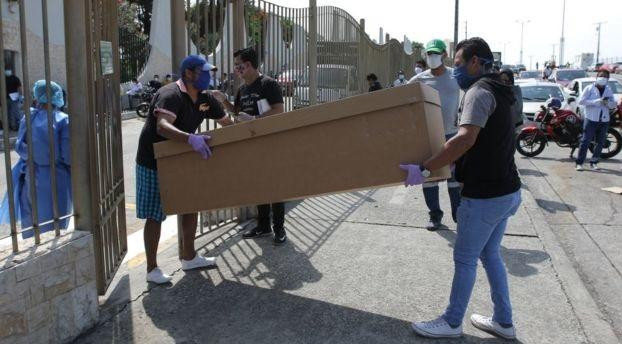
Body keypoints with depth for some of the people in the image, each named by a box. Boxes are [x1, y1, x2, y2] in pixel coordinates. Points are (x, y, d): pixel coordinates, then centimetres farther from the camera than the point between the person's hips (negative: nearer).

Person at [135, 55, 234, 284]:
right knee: (155, 216, 0)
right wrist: (191, 138, -56)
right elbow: (162, 127, -42)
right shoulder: (170, 95, -25)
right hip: (154, 162, -8)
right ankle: (152, 269, 12)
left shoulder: (204, 99, 2)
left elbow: (228, 123, 12)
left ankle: (189, 258, 29)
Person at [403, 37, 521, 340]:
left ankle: (452, 323, 19)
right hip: (506, 191, 10)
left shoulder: (479, 91, -16)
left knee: (464, 258, 4)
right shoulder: (495, 91, 15)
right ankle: (503, 322, 29)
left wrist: (424, 169, -31)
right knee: (490, 255, 19)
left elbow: (466, 138, -32)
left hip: (485, 195, -10)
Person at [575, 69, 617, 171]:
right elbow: (581, 101, -9)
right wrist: (596, 102, -18)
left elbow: (613, 104, 16)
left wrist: (608, 103, -9)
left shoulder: (609, 90, 13)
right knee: (585, 141, -7)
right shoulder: (589, 88, -1)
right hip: (591, 119, -5)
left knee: (600, 143, 7)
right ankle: (579, 163, -3)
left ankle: (594, 162, 18)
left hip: (604, 121, 5)